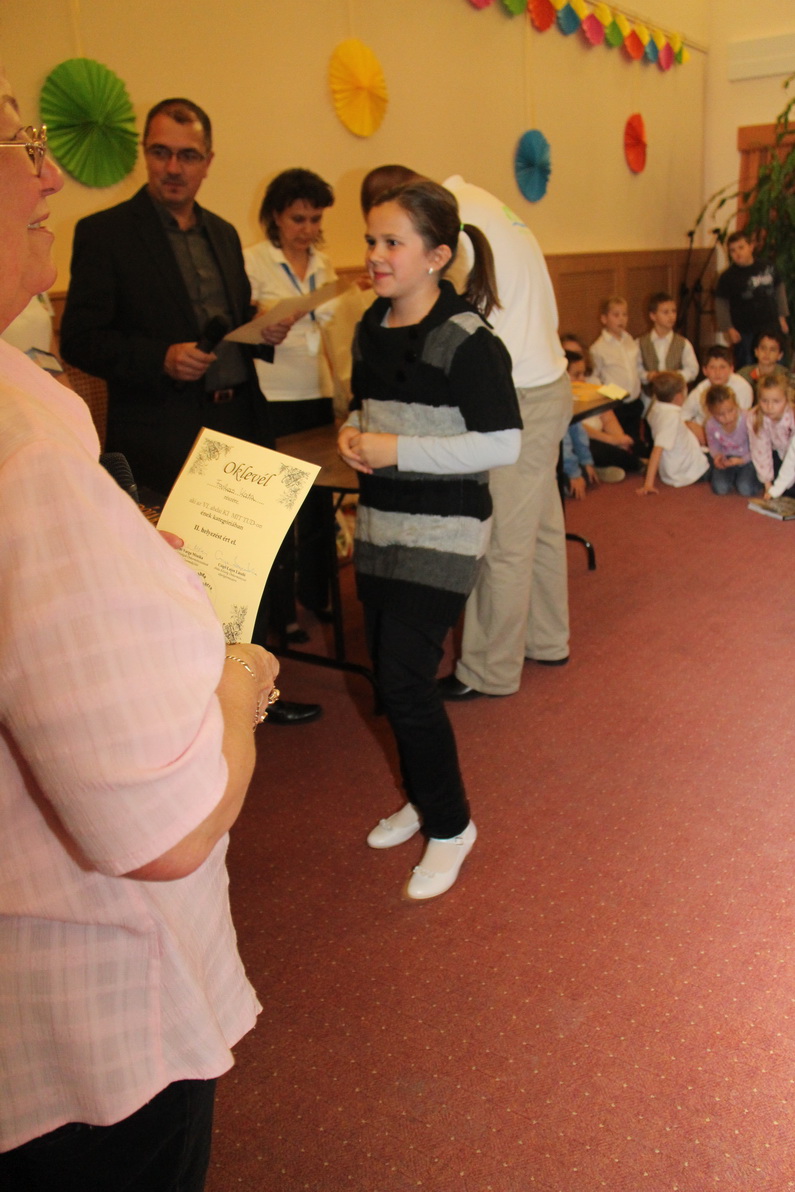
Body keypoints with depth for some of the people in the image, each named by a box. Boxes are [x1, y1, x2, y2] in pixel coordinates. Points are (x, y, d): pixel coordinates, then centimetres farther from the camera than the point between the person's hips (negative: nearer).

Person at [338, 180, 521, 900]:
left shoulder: (467, 341, -15)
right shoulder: (371, 329, 8)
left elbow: (502, 444, -18)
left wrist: (398, 451, -21)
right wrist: (352, 435, -3)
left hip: (443, 534, -7)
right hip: (379, 525, 8)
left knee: (405, 680, -8)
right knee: (390, 673, 13)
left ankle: (450, 824, 15)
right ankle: (423, 798, 36)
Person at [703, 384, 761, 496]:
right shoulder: (711, 424, -15)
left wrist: (742, 460, -27)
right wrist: (717, 455, -16)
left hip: (747, 459, -3)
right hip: (726, 459, 3)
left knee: (745, 489, -23)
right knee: (720, 489, -19)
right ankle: (733, 478, 15)